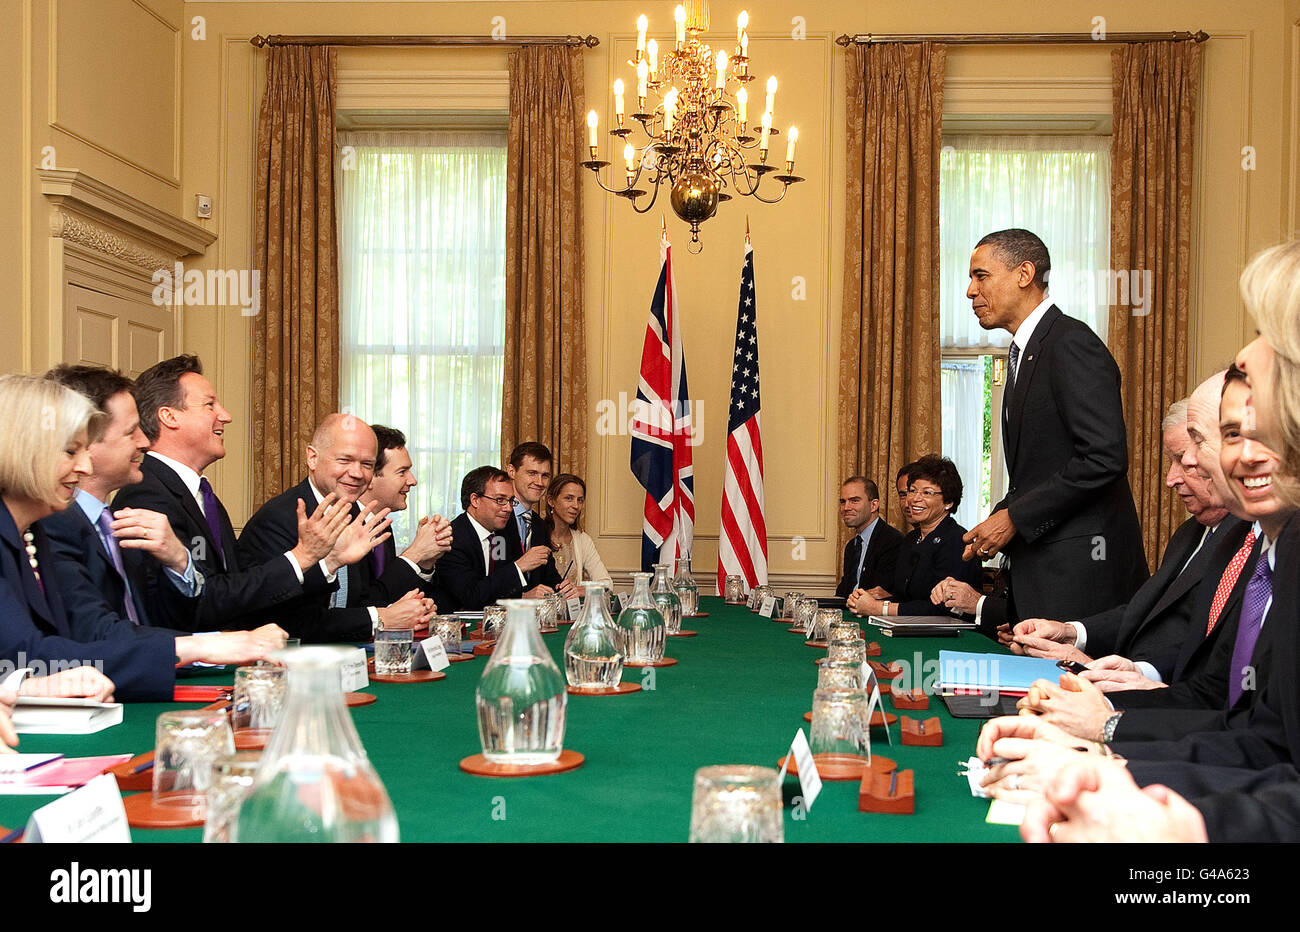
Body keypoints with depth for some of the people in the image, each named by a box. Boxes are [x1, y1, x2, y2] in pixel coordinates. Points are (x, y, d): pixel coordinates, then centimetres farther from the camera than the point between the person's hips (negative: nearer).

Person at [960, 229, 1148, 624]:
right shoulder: (1024, 353, 19)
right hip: (1036, 566, 9)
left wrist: (1014, 517, -17)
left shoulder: (1071, 343, -12)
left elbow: (1105, 457, -21)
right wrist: (997, 521, 4)